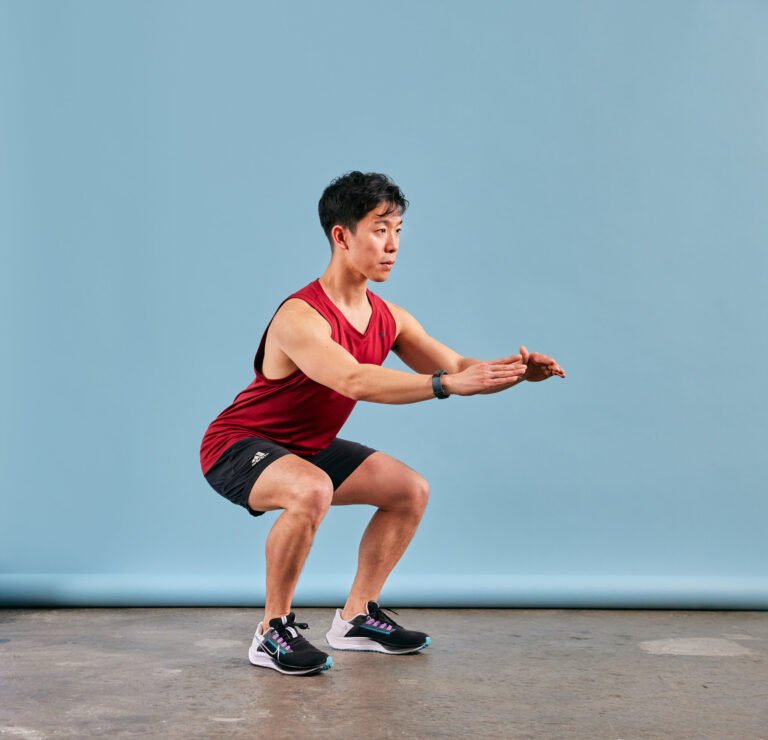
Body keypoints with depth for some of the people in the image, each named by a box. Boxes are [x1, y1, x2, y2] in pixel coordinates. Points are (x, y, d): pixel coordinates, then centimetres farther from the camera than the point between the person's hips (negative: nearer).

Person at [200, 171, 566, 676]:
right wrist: (448, 384, -51)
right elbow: (354, 381, -45)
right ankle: (274, 631, -19)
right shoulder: (301, 317, -29)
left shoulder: (388, 318, -4)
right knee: (311, 490, -38)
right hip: (238, 446, -8)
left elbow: (456, 366, -5)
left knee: (410, 491, 5)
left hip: (308, 446, 9)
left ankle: (357, 617, 15)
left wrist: (513, 370, -24)